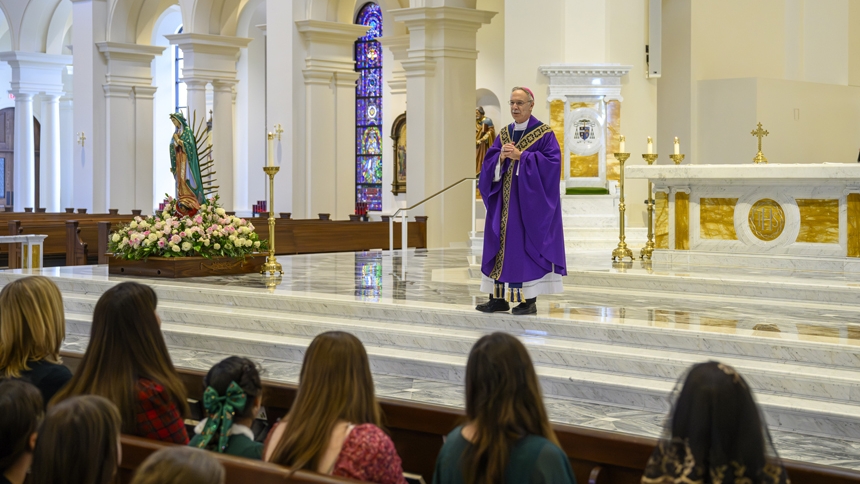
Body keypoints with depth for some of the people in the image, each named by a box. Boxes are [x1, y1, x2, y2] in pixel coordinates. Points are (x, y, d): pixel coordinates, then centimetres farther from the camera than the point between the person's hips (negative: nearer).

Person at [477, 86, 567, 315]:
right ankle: (500, 297, 11)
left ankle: (530, 300, 0)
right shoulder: (504, 134, 13)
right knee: (501, 243, 5)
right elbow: (489, 163, 9)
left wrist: (521, 155, -19)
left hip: (529, 201, -6)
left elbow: (552, 161, -15)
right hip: (505, 201, 6)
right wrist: (501, 158, -12)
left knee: (527, 244, -5)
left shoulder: (544, 133, -4)